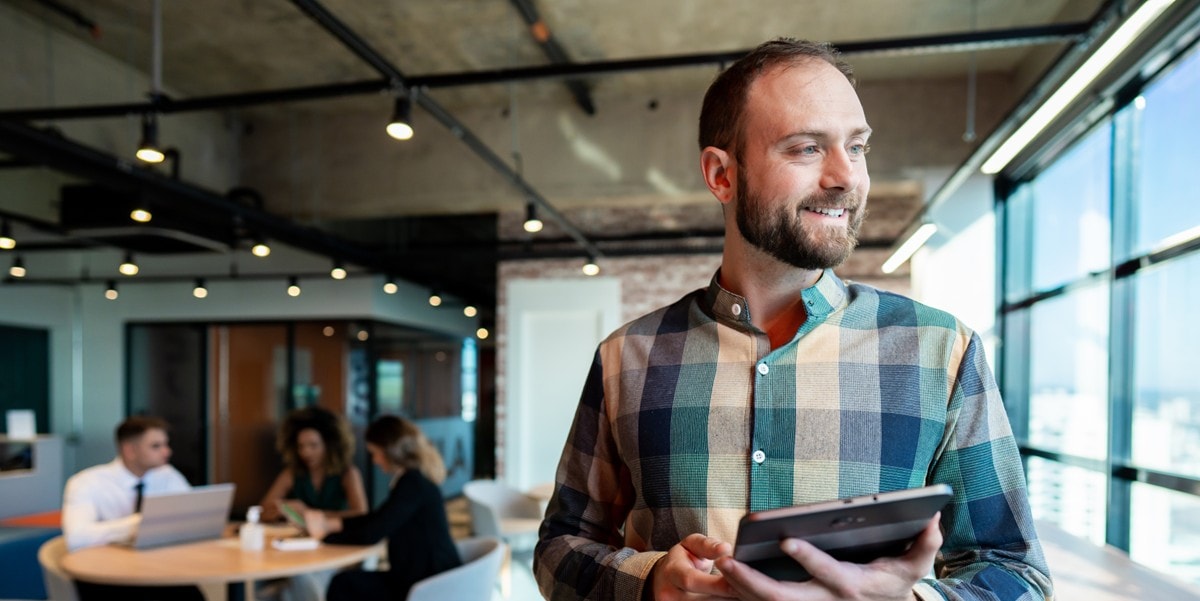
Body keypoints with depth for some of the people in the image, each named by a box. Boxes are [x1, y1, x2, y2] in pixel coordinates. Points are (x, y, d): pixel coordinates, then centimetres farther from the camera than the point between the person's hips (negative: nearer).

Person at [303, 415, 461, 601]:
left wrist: (325, 533, -4)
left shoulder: (412, 483, -18)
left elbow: (371, 535, -18)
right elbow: (378, 519, 22)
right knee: (345, 584, 0)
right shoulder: (414, 479, 11)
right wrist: (331, 522, 15)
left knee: (344, 584, -9)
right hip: (421, 578, 9)